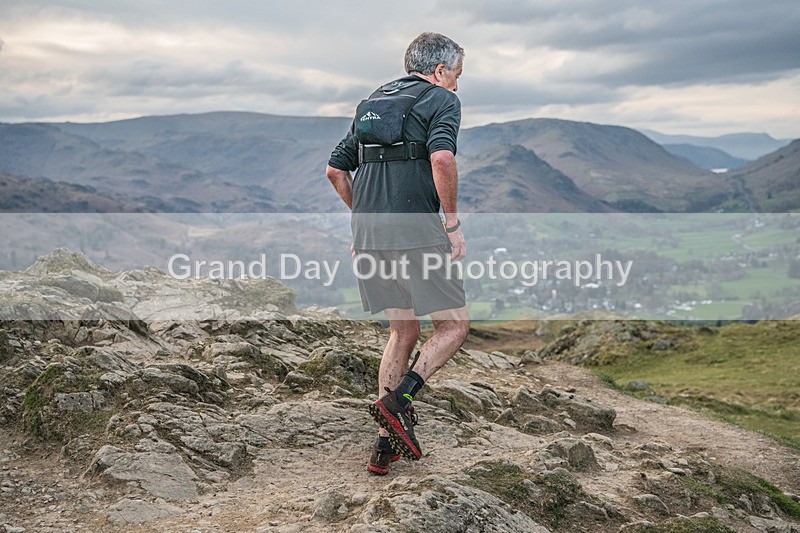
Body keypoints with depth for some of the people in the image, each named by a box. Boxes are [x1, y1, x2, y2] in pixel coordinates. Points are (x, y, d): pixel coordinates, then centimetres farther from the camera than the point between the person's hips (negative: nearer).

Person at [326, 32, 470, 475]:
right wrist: (453, 224, -12)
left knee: (403, 332, 16)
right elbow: (441, 159, -19)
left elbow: (335, 170, 22)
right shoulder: (441, 99, 2)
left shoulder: (372, 102, 23)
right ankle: (398, 401, -13)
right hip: (414, 226, -7)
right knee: (453, 325, 6)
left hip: (367, 229, 7)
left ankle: (385, 446, 15)